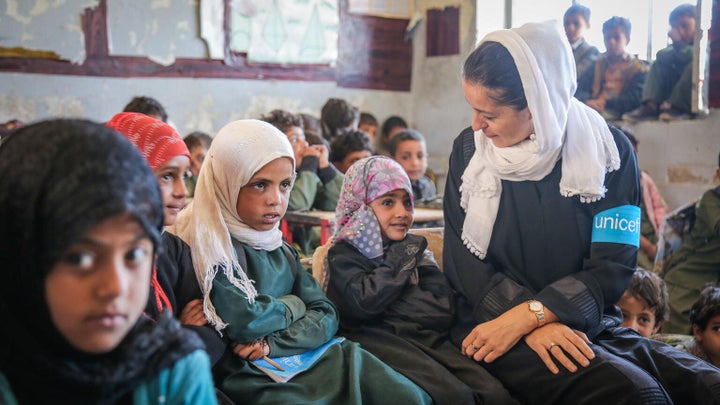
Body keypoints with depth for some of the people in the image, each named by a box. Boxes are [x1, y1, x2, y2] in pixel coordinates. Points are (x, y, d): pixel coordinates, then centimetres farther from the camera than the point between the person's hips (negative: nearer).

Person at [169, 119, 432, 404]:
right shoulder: (208, 242, -12)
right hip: (252, 378, -7)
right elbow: (241, 322, -24)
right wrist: (293, 306, -3)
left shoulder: (277, 246, 11)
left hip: (304, 358, 8)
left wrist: (274, 343, -14)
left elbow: (326, 314, 6)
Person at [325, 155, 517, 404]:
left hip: (428, 337, 5)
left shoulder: (413, 247, 23)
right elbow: (365, 302, -12)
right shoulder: (343, 254, 8)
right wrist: (399, 261, -1)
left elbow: (444, 309, 11)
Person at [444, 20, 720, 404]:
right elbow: (461, 258, -3)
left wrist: (528, 316, -21)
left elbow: (612, 265, -7)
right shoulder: (469, 149, 0)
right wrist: (536, 326, -17)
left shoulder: (609, 150, -2)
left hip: (588, 325, 3)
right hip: (494, 325, -2)